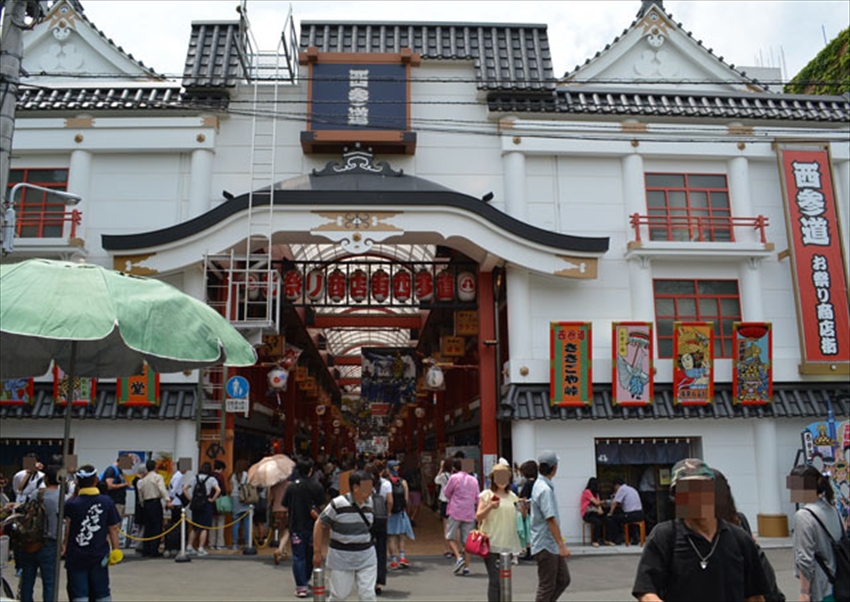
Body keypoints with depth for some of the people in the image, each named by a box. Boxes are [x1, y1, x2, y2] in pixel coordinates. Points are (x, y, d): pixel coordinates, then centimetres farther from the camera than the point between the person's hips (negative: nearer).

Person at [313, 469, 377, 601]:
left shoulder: (369, 503, 0)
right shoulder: (338, 504, -16)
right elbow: (320, 525, -8)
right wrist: (317, 552, -7)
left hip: (366, 557, 4)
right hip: (342, 557, -4)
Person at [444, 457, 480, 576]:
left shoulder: (454, 478, -5)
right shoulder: (474, 479, 9)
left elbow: (447, 493, 5)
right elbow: (477, 498, 13)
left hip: (455, 512, -4)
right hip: (469, 513, 4)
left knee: (451, 537, 6)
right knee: (467, 541, 7)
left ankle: (458, 557, -14)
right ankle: (466, 567, 4)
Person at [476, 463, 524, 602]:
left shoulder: (512, 495, 13)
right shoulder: (486, 495, 0)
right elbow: (478, 517, -5)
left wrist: (524, 507, 0)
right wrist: (490, 507, -21)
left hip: (508, 543, 5)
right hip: (492, 543, -5)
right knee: (495, 579, -7)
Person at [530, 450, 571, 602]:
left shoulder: (540, 485, 10)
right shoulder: (545, 489, -21)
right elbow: (551, 520, -26)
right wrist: (561, 545, -25)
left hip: (552, 546, 10)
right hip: (545, 545, -10)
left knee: (563, 580, 14)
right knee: (547, 586, 1)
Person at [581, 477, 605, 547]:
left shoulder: (595, 492, 17)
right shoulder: (587, 492, -9)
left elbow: (598, 503, 7)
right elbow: (596, 502, -12)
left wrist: (600, 509, -14)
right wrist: (602, 502, 8)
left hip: (594, 512, 7)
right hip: (587, 514, -7)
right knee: (597, 522, -33)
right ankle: (594, 541, -21)